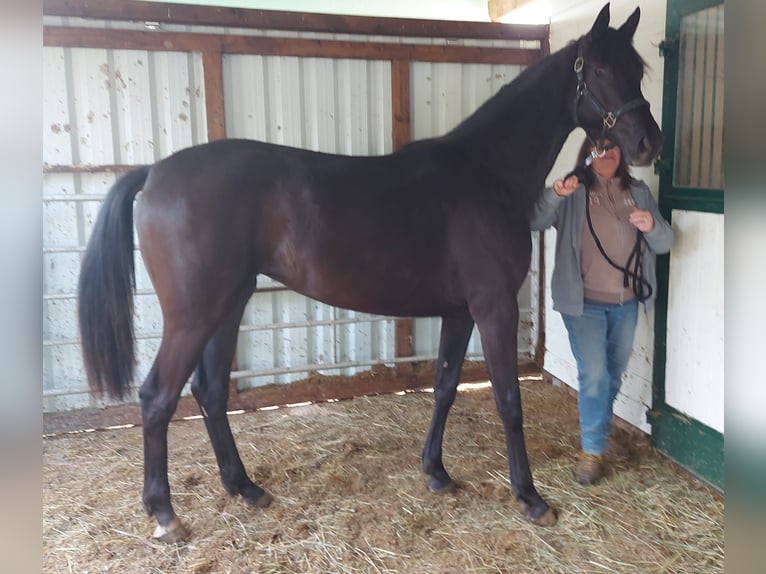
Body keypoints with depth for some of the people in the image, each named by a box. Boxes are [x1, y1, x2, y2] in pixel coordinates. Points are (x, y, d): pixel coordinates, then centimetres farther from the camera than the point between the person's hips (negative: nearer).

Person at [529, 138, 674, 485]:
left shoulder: (638, 192, 6)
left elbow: (665, 243, 5)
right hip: (583, 302, -4)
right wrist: (554, 194, -35)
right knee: (593, 375, -8)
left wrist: (653, 227, -18)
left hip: (626, 303, 5)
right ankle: (593, 450, 6)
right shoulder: (573, 192, -5)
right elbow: (533, 221, -17)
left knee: (614, 375, 18)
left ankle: (597, 428, 42)